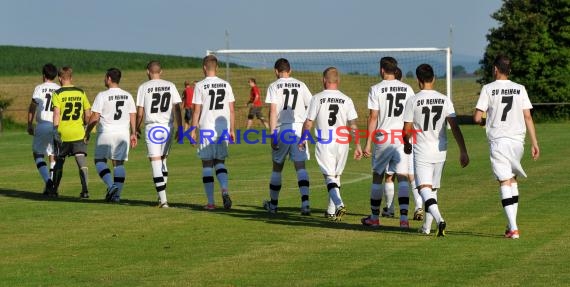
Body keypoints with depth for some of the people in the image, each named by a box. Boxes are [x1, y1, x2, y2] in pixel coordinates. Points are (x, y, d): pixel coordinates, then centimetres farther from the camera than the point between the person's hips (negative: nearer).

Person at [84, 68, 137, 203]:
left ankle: (111, 186, -12)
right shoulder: (127, 96, 7)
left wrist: (87, 132, 1)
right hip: (123, 134, 4)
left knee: (100, 160, 9)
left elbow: (95, 117, -8)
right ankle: (117, 194, 2)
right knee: (119, 163, 8)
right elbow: (133, 116, 8)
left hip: (106, 133, -4)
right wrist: (133, 133, 15)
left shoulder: (102, 96, -8)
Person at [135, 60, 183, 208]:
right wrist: (180, 128, 9)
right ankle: (161, 196, 19)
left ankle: (163, 199, -11)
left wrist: (136, 129, 11)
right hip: (168, 127, 3)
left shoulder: (144, 87, -2)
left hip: (152, 128, -3)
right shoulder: (170, 86, 6)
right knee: (163, 159, 20)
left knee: (156, 162, -3)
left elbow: (140, 113, -3)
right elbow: (177, 109, 3)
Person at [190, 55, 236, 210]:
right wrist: (232, 130, 14)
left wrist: (193, 130, 0)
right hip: (223, 128, 3)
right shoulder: (226, 85, 6)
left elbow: (197, 111, -6)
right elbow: (232, 110, 7)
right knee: (220, 162, 14)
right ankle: (225, 190, -12)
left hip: (206, 129, -3)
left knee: (207, 164, 5)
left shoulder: (200, 86, -5)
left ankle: (211, 202, 4)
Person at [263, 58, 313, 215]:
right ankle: (305, 201, -21)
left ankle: (273, 204, 23)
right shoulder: (300, 85, 10)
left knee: (277, 167, 13)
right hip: (299, 128, 2)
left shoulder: (274, 86, 1)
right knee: (300, 166, -3)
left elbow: (273, 110, -9)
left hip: (282, 128, -2)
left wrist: (272, 134, -11)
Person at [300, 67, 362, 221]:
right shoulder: (346, 100, 2)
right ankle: (332, 210, 22)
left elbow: (308, 123, -1)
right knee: (336, 176, 17)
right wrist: (358, 145, 6)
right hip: (342, 144, 3)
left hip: (324, 143, -3)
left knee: (329, 177, -3)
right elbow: (353, 125, 0)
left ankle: (339, 204, -25)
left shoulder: (317, 98, -4)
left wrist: (302, 140, 13)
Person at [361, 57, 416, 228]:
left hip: (383, 138, -2)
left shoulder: (376, 89, -4)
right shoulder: (407, 89, 6)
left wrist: (368, 143, -4)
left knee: (377, 176, 11)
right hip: (402, 138, 2)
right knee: (402, 177, 0)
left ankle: (374, 217, 21)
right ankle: (404, 218, -12)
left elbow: (373, 117, -7)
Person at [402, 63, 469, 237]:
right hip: (440, 151, 4)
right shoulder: (444, 100, 1)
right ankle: (426, 227, 24)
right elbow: (455, 127, -3)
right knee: (433, 189, 18)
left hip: (422, 152, -4)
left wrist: (407, 144, 19)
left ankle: (439, 219, -33)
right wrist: (463, 152, 1)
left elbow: (407, 130, -2)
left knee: (424, 189, -9)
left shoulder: (413, 101, -7)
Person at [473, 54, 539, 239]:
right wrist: (534, 142, 5)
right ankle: (512, 223, 18)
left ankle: (513, 228, -14)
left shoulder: (488, 89, -3)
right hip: (517, 140, 3)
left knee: (505, 182, -5)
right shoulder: (520, 89, 6)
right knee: (513, 179, 20)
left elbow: (477, 118, -7)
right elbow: (528, 117, 3)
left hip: (498, 141, -3)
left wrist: (478, 116, 17)